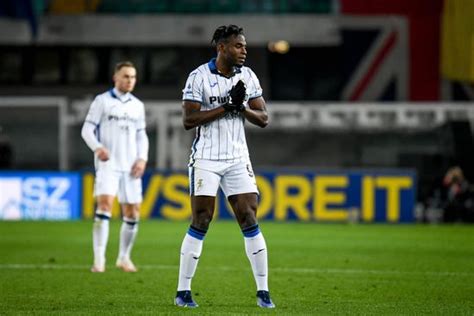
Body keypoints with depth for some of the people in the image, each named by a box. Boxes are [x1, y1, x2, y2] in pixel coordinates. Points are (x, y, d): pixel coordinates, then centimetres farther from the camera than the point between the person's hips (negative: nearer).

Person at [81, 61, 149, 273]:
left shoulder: (137, 106, 15)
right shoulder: (102, 101, 1)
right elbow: (87, 129, -3)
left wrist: (142, 158, 3)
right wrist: (97, 147, -22)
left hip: (130, 167, 5)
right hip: (107, 163, -5)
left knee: (132, 214, 5)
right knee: (104, 205, -21)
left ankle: (124, 257, 23)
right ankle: (99, 259, -22)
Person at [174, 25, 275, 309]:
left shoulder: (247, 77, 5)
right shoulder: (200, 77, -9)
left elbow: (263, 119, 5)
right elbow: (189, 120, -15)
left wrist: (242, 107, -14)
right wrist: (226, 107, -18)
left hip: (237, 159, 4)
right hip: (206, 160, -4)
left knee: (250, 222, -1)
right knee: (200, 223, -4)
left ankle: (263, 291, 2)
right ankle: (183, 291, 4)